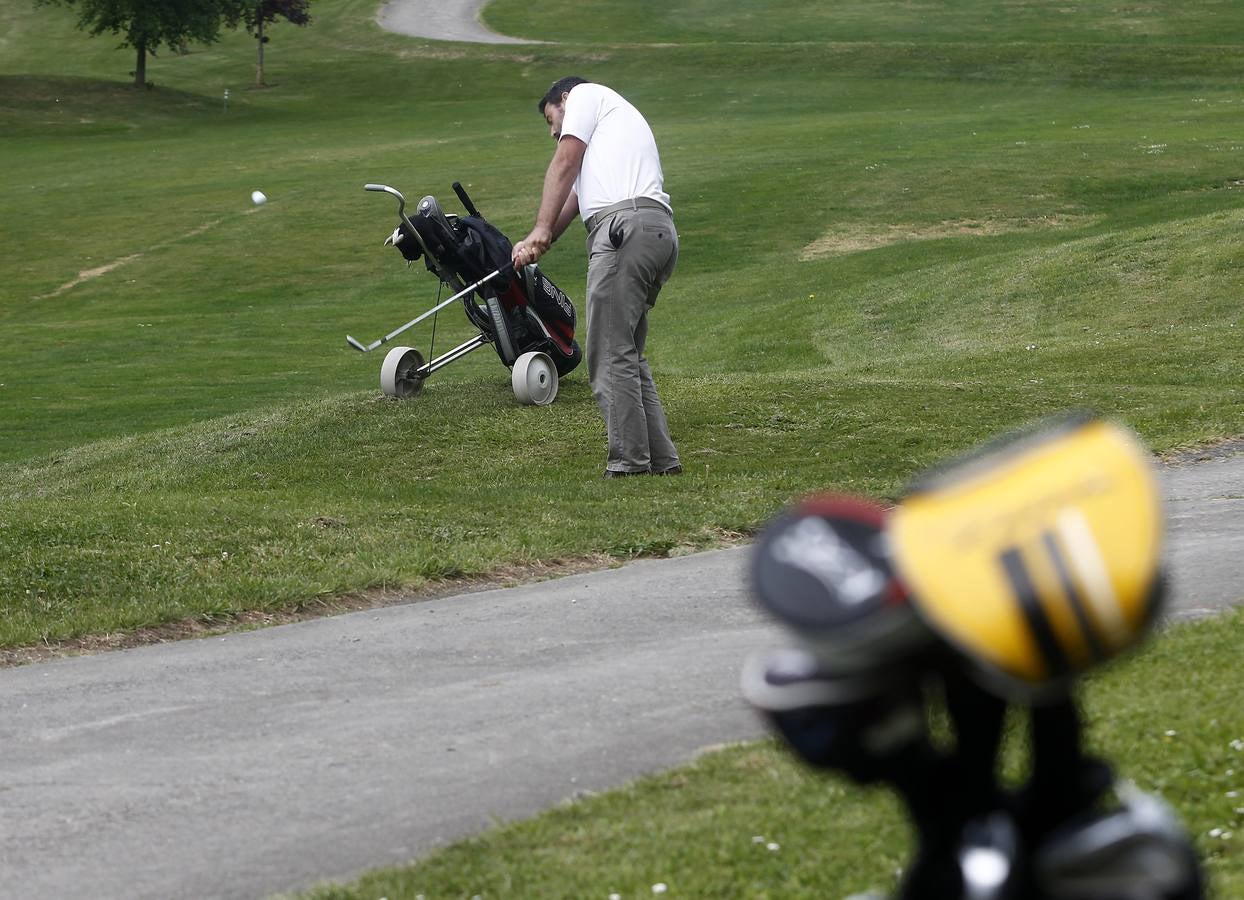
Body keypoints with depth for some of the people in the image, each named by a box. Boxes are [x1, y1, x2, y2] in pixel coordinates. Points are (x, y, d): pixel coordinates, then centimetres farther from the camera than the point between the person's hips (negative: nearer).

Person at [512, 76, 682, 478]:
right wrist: (535, 246, 13)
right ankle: (661, 459, 8)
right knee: (628, 354, 12)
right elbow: (575, 195, 25)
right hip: (662, 233, 9)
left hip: (626, 223, -9)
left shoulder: (586, 95, 16)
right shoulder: (622, 119, 38)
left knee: (610, 355, -10)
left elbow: (564, 166, 4)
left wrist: (541, 230, -1)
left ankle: (629, 462, -14)